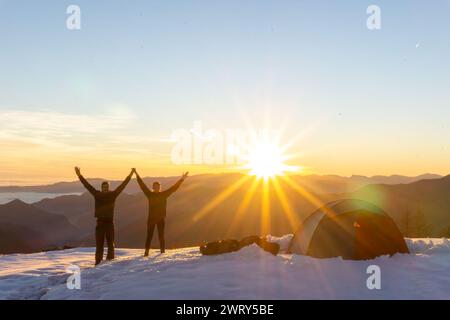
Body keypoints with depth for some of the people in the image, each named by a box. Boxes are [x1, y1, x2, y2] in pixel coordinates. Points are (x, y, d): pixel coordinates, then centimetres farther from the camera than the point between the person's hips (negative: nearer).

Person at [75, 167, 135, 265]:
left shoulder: (113, 194, 4)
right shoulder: (97, 194, 5)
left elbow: (122, 186, 3)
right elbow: (87, 185, 4)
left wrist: (130, 176, 0)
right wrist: (80, 176, 1)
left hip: (110, 222, 0)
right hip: (100, 223, 0)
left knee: (111, 244, 6)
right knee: (99, 245, 4)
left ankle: (110, 261, 14)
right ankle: (98, 263, 8)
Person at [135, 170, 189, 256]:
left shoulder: (164, 194, 4)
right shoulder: (150, 194, 3)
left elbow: (173, 188, 3)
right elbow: (142, 185, 2)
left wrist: (181, 179, -1)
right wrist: (137, 176, -1)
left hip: (161, 218, 1)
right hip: (151, 218, 0)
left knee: (161, 235, 7)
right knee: (149, 235, -1)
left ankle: (162, 250, 17)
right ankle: (146, 252, 1)